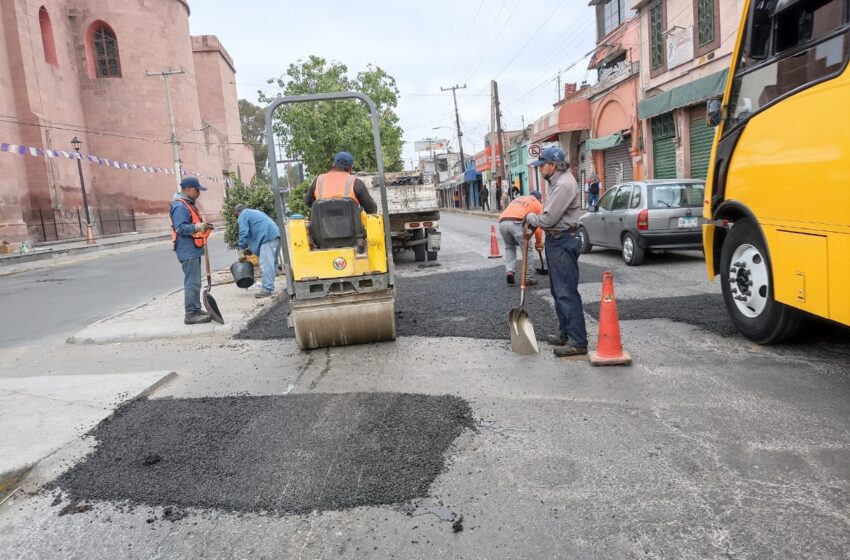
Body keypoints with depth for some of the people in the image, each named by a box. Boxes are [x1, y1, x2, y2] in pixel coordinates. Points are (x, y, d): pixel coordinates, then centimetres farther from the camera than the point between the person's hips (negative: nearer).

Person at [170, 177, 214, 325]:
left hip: (193, 249, 11)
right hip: (188, 251, -11)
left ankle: (196, 310, 22)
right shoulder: (180, 206, -16)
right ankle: (190, 314, -7)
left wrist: (202, 225, 16)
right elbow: (181, 228, -25)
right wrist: (197, 227, -38)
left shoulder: (188, 204, 17)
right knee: (192, 282, -10)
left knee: (194, 282, 15)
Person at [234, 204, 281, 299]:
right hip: (276, 235, 10)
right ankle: (270, 286, 20)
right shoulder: (255, 212, 34)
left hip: (267, 238, -10)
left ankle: (267, 289, -15)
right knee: (272, 262, 13)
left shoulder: (243, 216, 7)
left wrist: (243, 249, 8)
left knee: (266, 264, -12)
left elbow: (244, 233, -2)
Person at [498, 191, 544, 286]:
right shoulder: (538, 204, 23)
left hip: (502, 222, 5)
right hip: (517, 223, -5)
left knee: (509, 248, 26)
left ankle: (509, 271, 9)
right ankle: (529, 278, 15)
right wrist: (538, 242, 30)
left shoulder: (518, 198, 37)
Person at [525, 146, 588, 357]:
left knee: (567, 292, -9)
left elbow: (548, 219, -22)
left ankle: (578, 342, -5)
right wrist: (534, 220, 6)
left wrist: (530, 218, -4)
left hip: (563, 242, -11)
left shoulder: (564, 184, -20)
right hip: (555, 240, 11)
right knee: (558, 290, 17)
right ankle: (565, 334, 28)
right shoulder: (556, 181, 14)